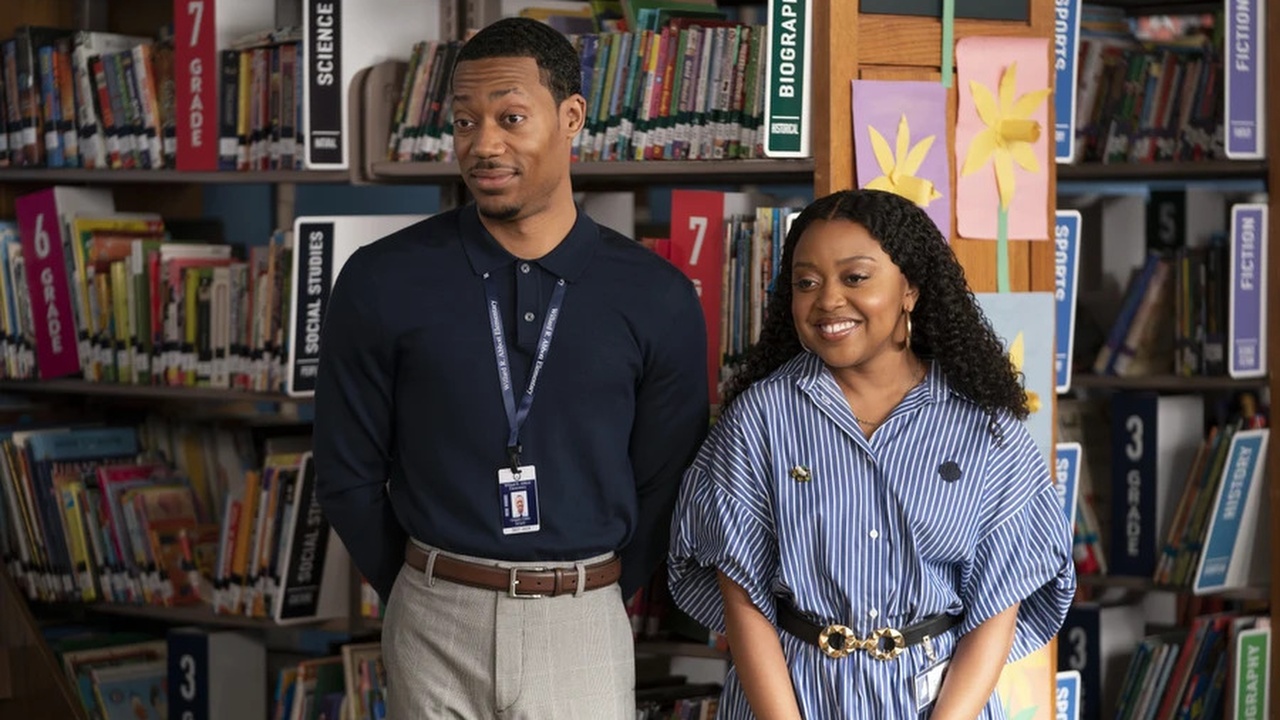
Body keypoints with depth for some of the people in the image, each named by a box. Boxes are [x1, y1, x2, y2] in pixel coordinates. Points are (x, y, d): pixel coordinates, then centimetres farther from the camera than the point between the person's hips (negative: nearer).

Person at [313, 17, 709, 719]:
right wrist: (427, 599, 9)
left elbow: (664, 483, 6)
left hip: (584, 630, 0)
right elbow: (348, 476, 3)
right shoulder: (382, 283, -4)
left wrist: (590, 602, 9)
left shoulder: (658, 299, -3)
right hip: (434, 631, 0)